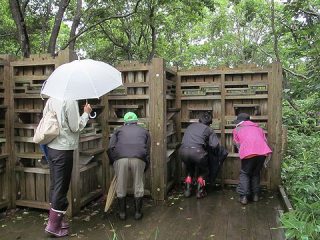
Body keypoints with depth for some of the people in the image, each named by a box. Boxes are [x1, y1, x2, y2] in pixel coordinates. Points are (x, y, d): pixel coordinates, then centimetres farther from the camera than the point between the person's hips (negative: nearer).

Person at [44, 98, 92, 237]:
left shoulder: (51, 99, 6)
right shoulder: (71, 101, -16)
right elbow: (76, 127, -13)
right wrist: (86, 113, -1)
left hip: (50, 147, 8)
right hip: (64, 149, -8)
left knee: (54, 185, 16)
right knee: (61, 188, 2)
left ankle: (55, 219, 29)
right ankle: (54, 225, 10)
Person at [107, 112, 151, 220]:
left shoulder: (119, 130, 28)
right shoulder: (144, 131, 30)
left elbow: (110, 148, 13)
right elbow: (147, 151, 24)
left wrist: (113, 162, 25)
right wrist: (145, 167, 33)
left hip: (120, 158, 0)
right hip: (138, 158, 0)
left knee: (121, 185, 15)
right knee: (138, 185, 16)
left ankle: (122, 213, 26)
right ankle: (138, 212, 26)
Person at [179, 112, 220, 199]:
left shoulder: (191, 126, 26)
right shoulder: (209, 129, 15)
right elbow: (215, 144, 3)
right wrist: (206, 148, 23)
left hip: (183, 150, 4)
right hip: (197, 151, -3)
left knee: (189, 170, 32)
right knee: (203, 170, 26)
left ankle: (187, 190, 26)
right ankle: (200, 191, 18)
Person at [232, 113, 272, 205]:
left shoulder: (236, 130, 21)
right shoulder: (257, 127, 30)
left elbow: (238, 145, 15)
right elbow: (265, 140, 23)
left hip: (248, 152, -3)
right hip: (262, 151, 4)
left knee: (245, 173, 15)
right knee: (256, 173, 23)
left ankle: (244, 197, 9)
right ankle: (256, 195, 25)